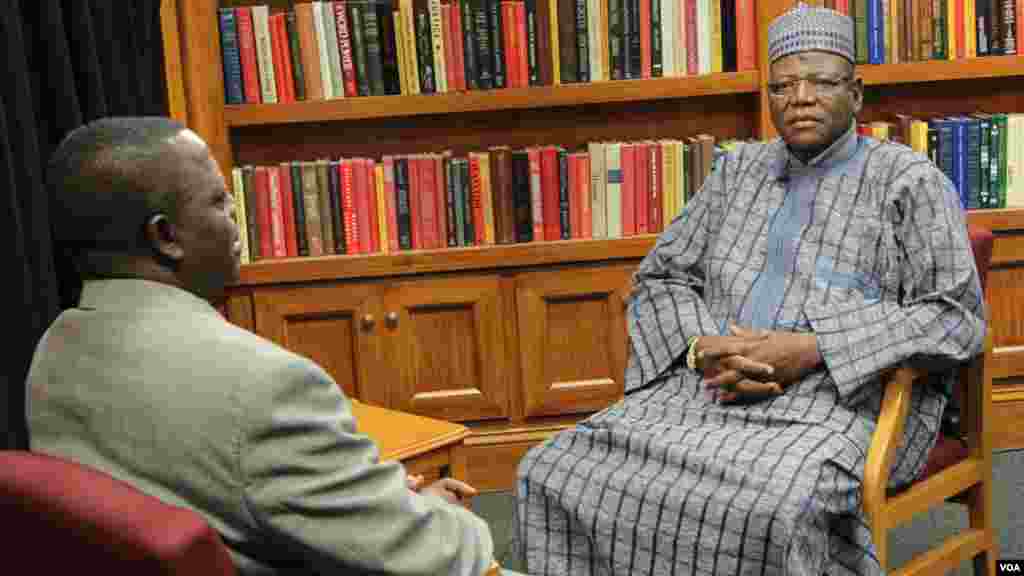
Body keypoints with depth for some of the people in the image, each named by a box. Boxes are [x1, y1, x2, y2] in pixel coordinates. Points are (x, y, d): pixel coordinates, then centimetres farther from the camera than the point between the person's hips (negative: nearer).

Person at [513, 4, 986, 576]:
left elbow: (956, 317, -3)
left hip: (847, 398, -4)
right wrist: (702, 348, -6)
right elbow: (660, 277, 18)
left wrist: (809, 350, -14)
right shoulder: (740, 169, 19)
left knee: (772, 506, -39)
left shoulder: (907, 179, 6)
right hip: (711, 387, 4)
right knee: (556, 473, -20)